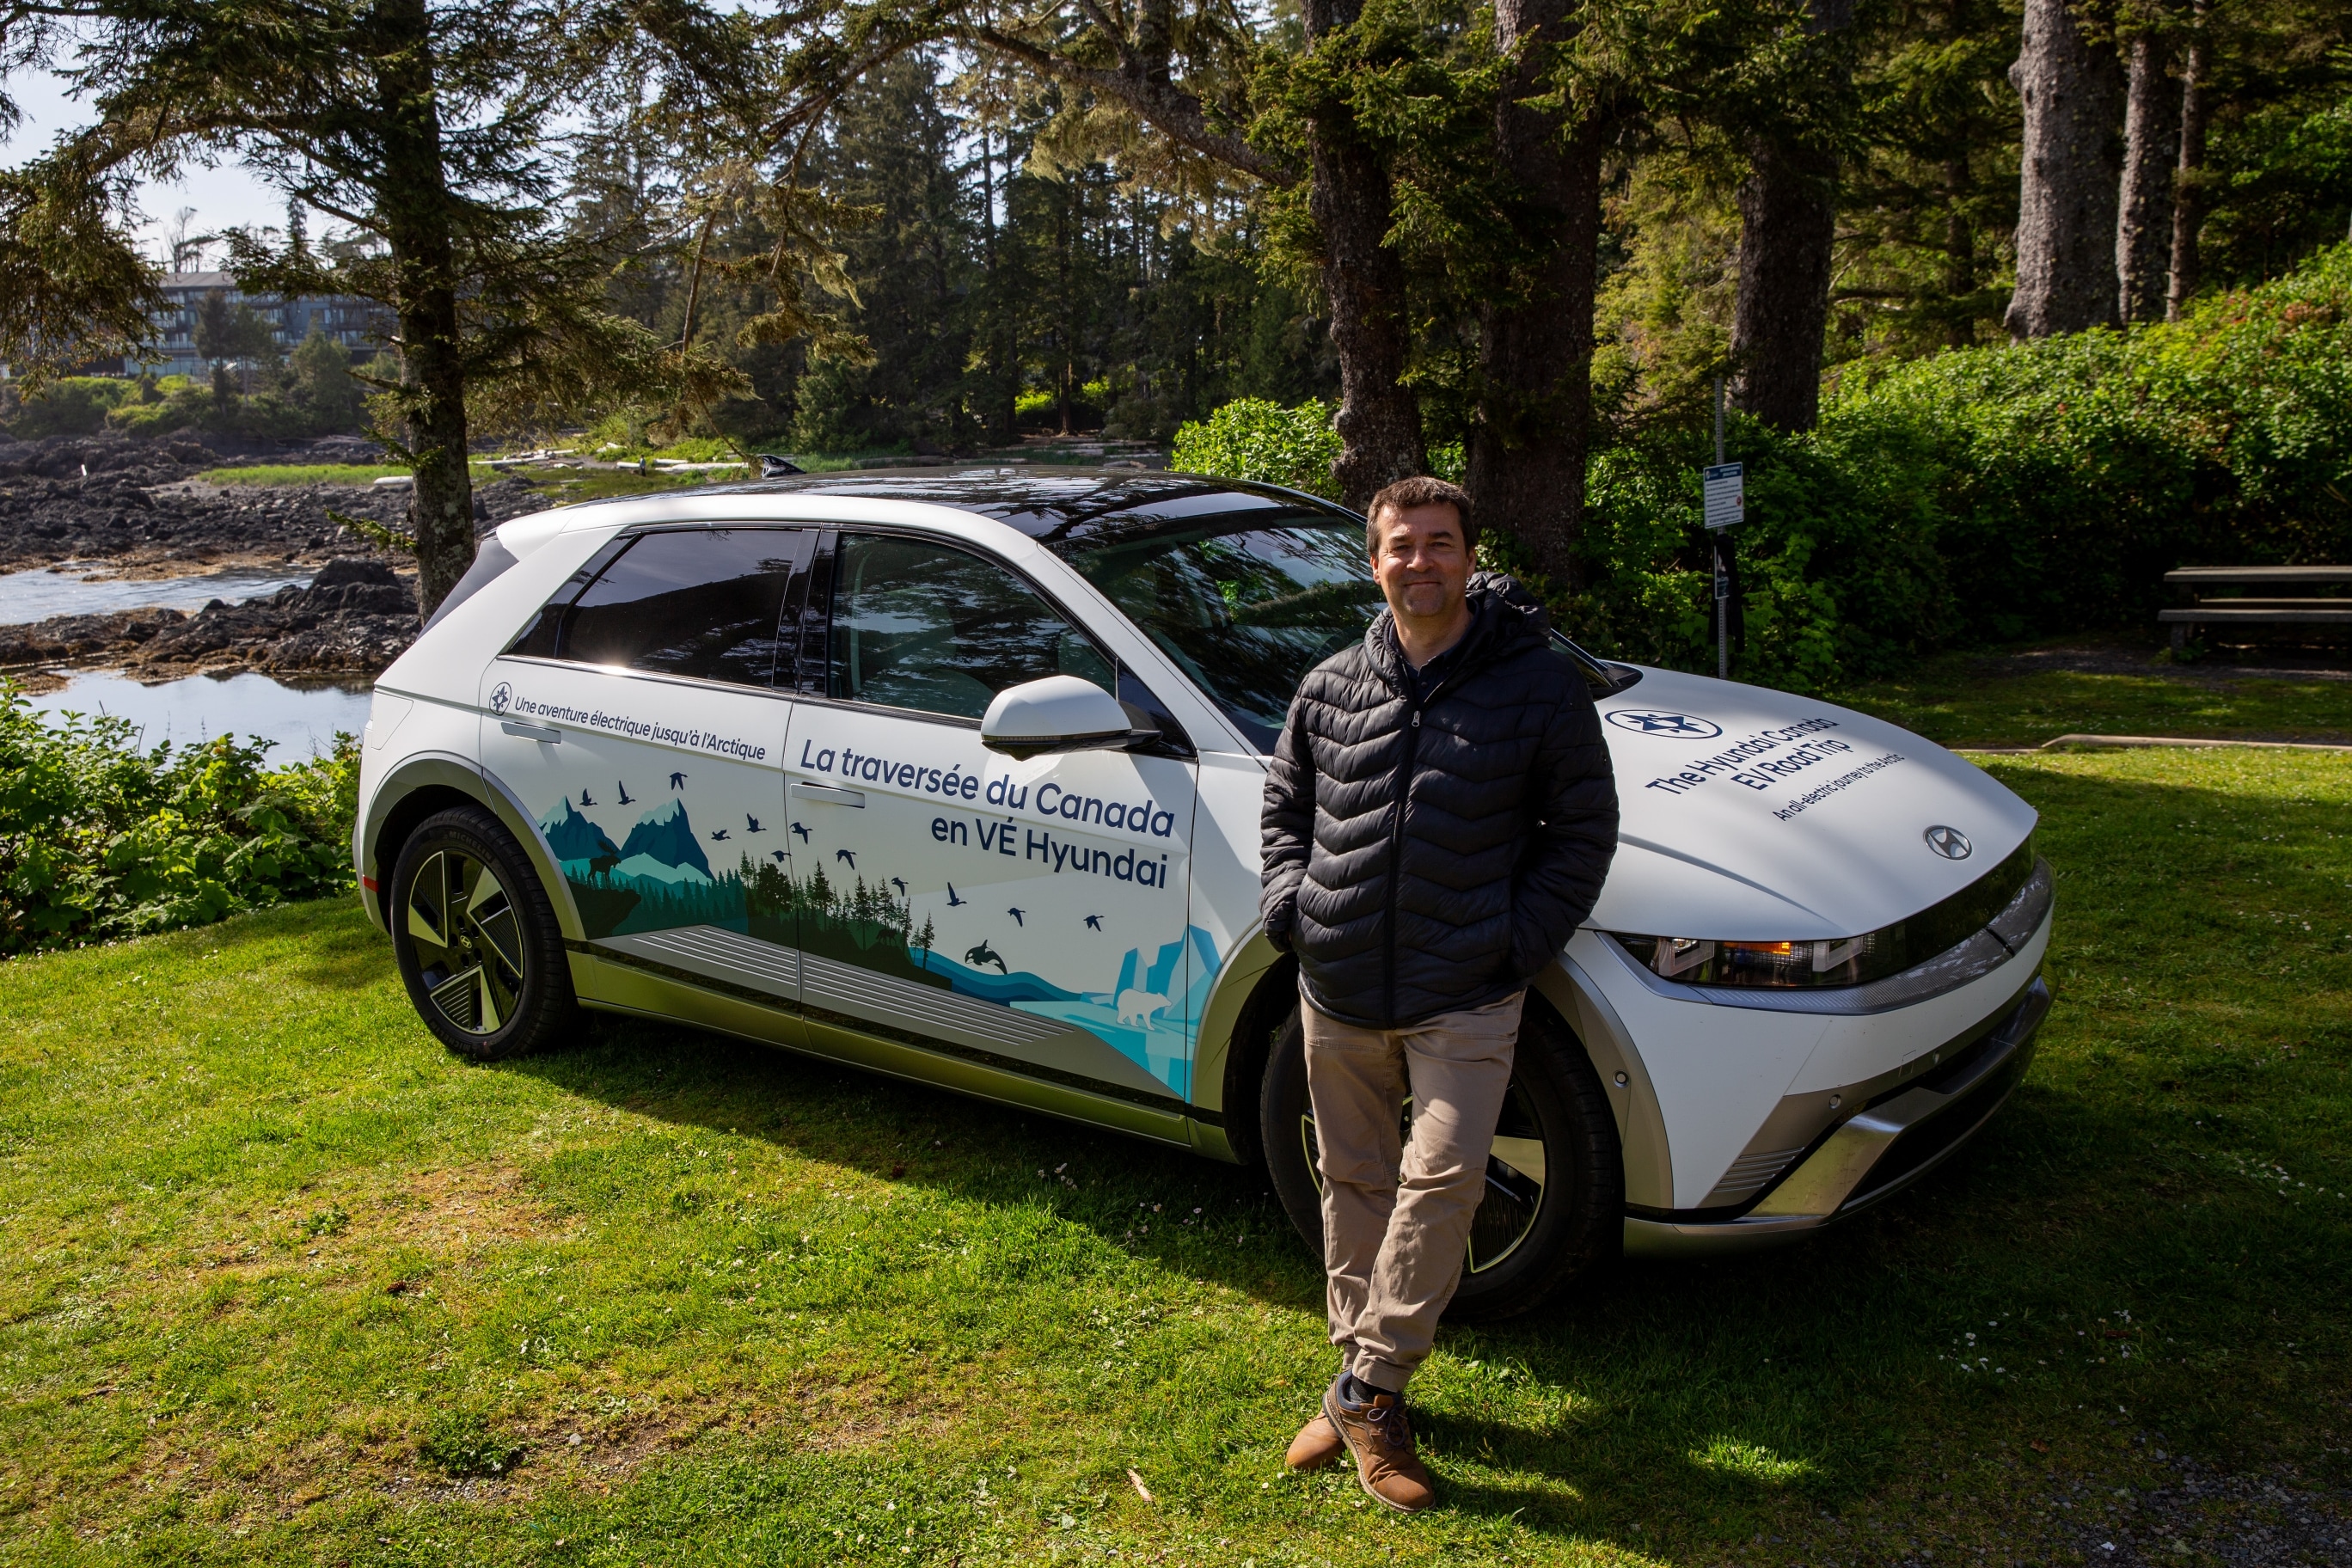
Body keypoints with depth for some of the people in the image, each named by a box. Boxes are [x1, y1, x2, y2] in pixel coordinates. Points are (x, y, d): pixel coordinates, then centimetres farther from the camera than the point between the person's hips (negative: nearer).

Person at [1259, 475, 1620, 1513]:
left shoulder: (1537, 684, -2)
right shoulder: (1330, 689, 7)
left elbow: (1584, 826, 2)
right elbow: (1285, 801, 20)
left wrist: (1521, 938, -8)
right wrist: (1288, 901, 3)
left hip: (1464, 999, -3)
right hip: (1338, 995, 4)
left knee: (1441, 1182, -13)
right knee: (1354, 1185, 12)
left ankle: (1366, 1390, 2)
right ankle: (1362, 1389, 26)